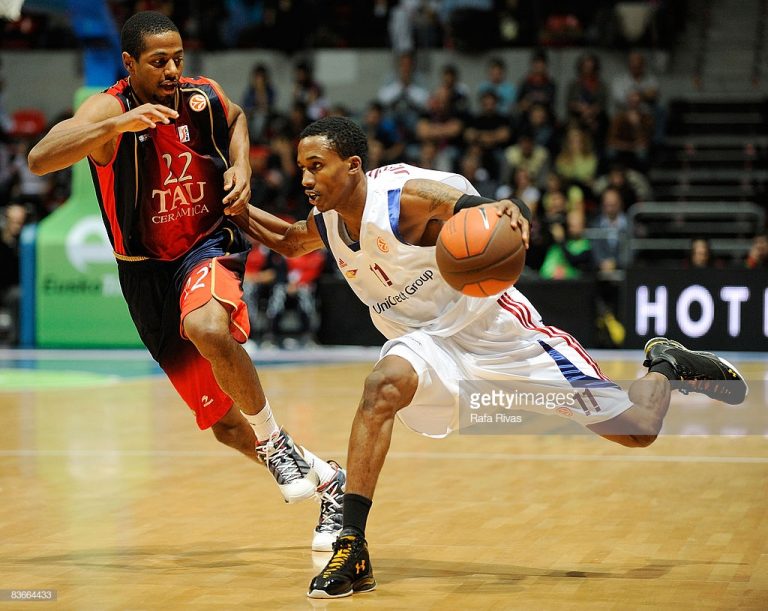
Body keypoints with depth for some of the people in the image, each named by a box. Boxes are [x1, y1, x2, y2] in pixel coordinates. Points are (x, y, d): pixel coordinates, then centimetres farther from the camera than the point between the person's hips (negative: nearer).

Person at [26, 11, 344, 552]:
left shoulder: (204, 97, -7)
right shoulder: (110, 110, -18)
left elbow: (236, 118, 20)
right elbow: (40, 159, -36)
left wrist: (241, 167, 0)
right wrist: (118, 124, -46)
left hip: (209, 247, 0)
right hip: (147, 272, 0)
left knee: (209, 330, -38)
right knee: (224, 424, 5)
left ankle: (278, 445, -17)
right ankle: (324, 480, 26)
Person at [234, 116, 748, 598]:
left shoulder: (407, 196, -25)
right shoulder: (325, 225, -3)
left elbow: (494, 215, -35)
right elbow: (288, 243, 20)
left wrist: (508, 213, -58)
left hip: (494, 324, -5)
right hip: (429, 340, 5)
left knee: (639, 430, -3)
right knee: (382, 388, -30)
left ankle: (666, 364, 32)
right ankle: (352, 551, -28)